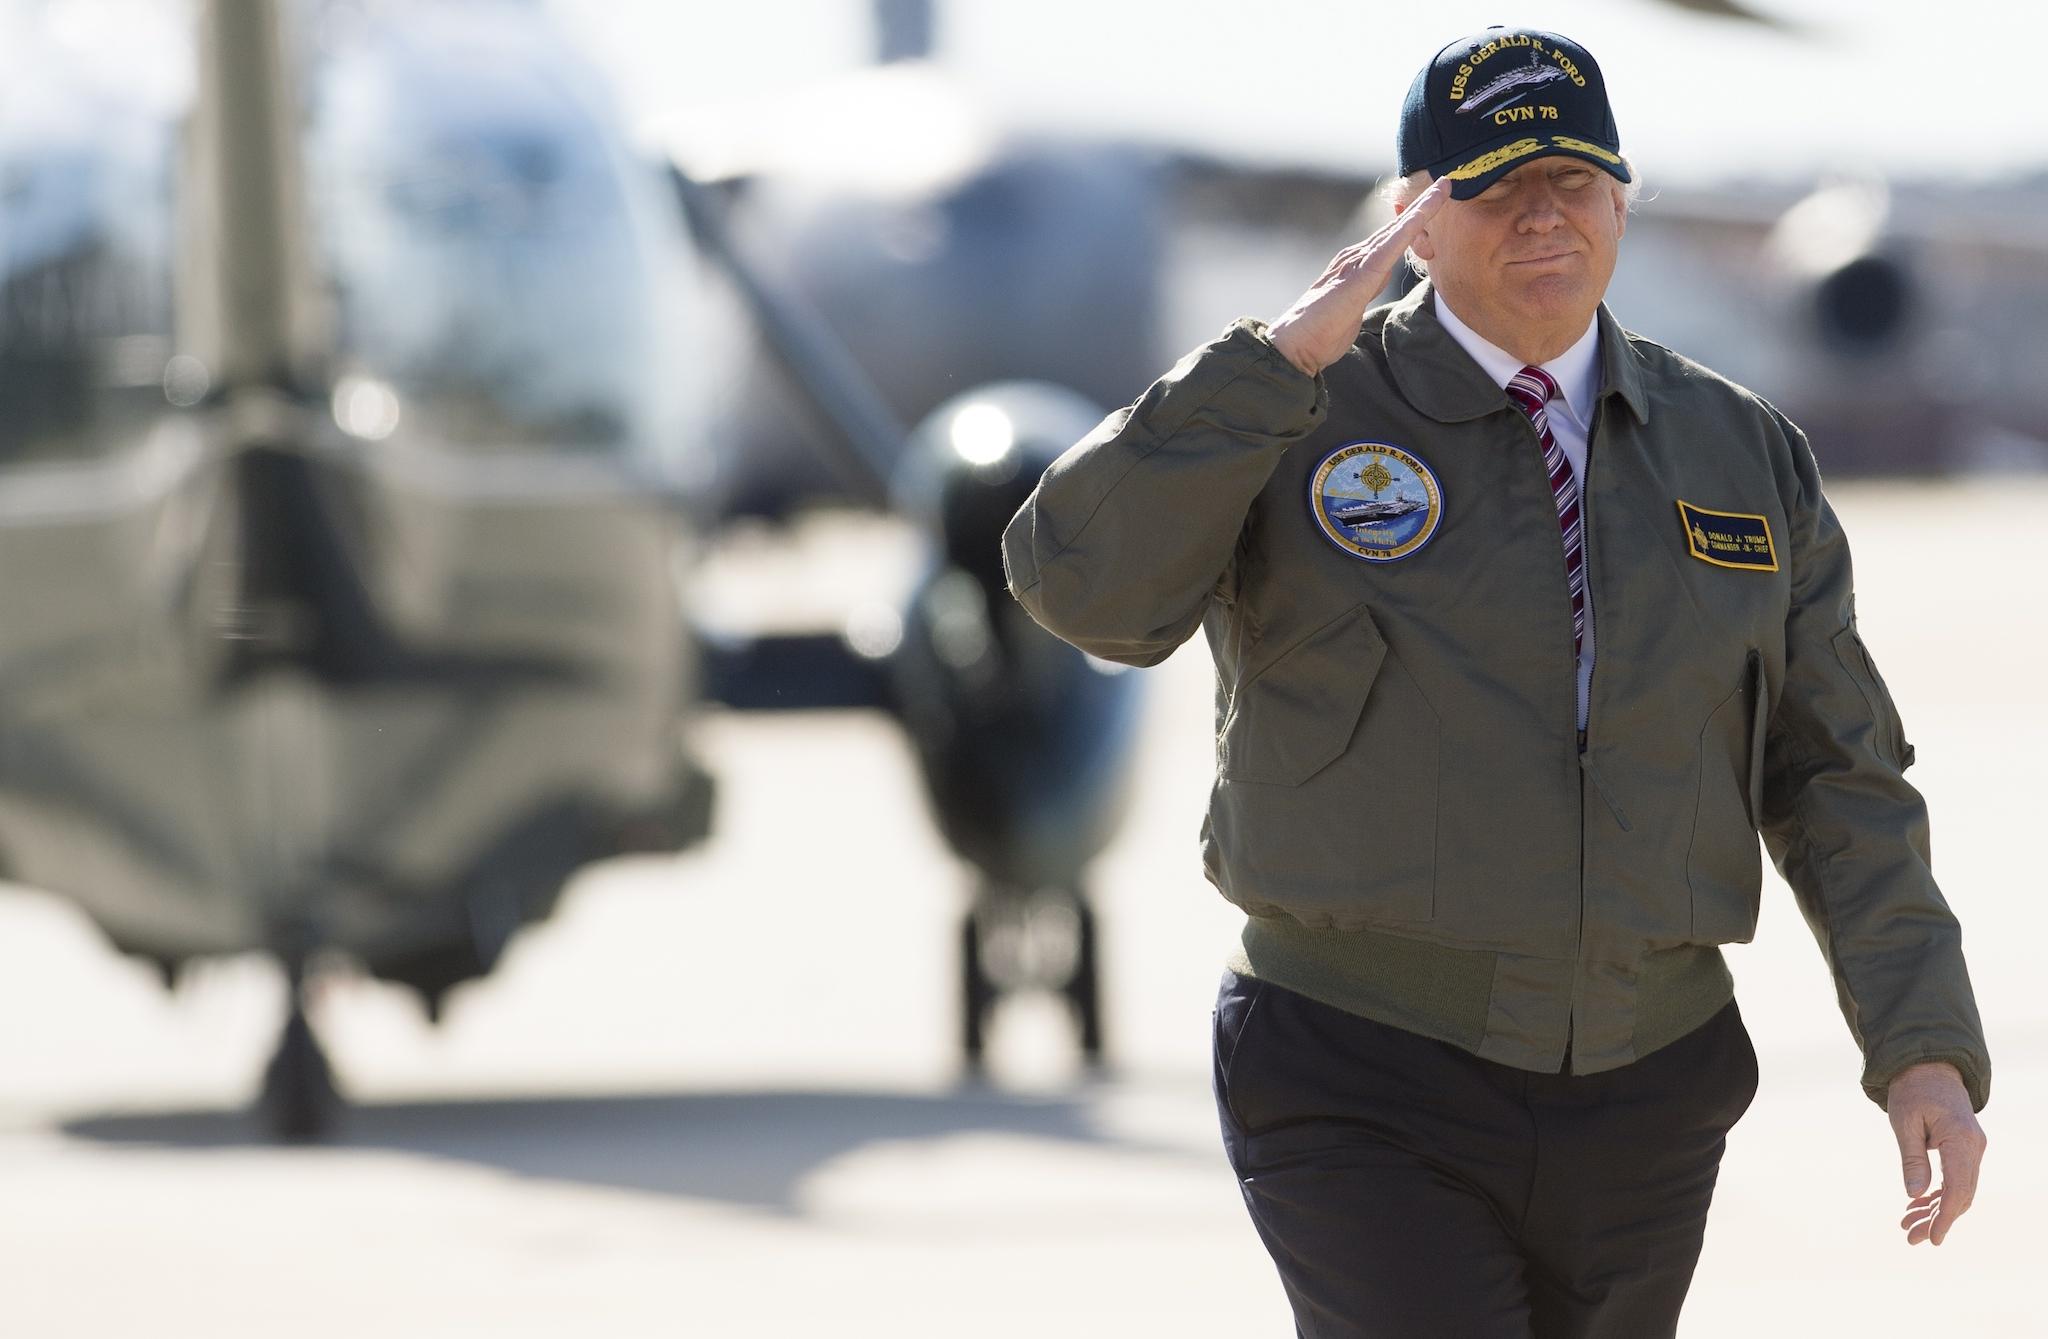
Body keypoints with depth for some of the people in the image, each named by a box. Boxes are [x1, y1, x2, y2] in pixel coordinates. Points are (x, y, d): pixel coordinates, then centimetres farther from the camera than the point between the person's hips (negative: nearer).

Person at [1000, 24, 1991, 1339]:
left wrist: (1929, 1050, -6)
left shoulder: (1738, 453, 5)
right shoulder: (1290, 427, -6)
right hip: (1368, 1097, -4)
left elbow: (1836, 779, 5)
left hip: (1639, 1108, 5)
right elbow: (1083, 581, -23)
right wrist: (1291, 351, -24)